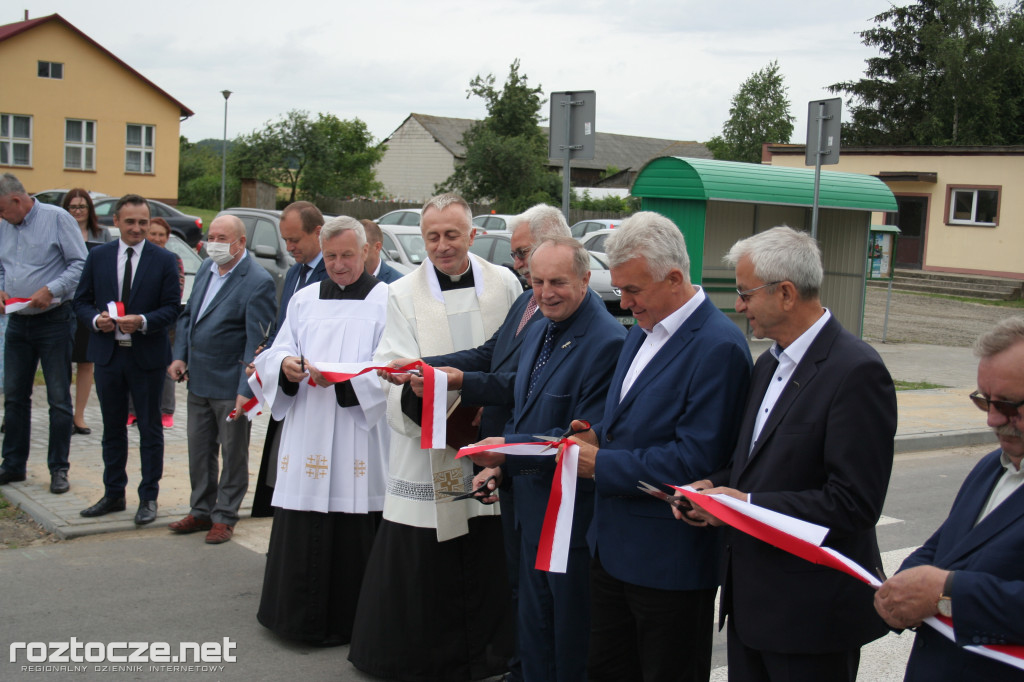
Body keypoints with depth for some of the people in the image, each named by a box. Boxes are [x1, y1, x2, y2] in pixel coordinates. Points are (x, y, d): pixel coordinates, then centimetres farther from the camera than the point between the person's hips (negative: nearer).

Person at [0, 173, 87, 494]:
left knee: (59, 399, 0)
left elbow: (80, 265, -11)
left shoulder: (57, 218, -8)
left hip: (54, 320, -6)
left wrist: (50, 290, -21)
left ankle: (58, 469, 7)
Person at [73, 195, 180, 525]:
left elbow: (172, 308, -5)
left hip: (147, 356, -3)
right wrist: (96, 319, -14)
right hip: (107, 354, 3)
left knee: (150, 429, 5)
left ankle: (149, 498, 14)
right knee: (112, 428, 14)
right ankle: (113, 494, 25)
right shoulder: (98, 256, 5)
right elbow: (82, 301, 7)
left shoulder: (164, 260, -3)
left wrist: (143, 321, -22)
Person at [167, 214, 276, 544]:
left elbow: (256, 341, -19)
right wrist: (180, 356, 6)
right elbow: (188, 314, 19)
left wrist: (246, 390, -23)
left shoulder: (258, 282, -16)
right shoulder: (206, 268, 8)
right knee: (199, 450, 17)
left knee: (233, 453, 8)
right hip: (198, 381, 8)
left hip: (230, 385, -7)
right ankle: (201, 511, 32)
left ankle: (224, 517, 21)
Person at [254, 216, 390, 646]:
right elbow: (273, 356, 11)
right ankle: (300, 616, 19)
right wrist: (286, 365, -11)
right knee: (300, 530, 5)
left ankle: (343, 621, 13)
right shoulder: (304, 300, 16)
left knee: (351, 531, -1)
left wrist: (343, 378, -21)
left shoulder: (385, 300, 1)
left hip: (358, 439, -4)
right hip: (305, 438, 4)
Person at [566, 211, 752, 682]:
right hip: (613, 548, 9)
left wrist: (603, 464, -18)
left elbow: (695, 459, -23)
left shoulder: (719, 347, -20)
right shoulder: (643, 330, 10)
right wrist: (599, 435, 0)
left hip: (670, 562, -9)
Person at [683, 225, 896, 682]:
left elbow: (854, 503, -22)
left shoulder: (857, 372, -18)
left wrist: (748, 505, -20)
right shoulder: (770, 362, 11)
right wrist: (717, 487, 0)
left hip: (813, 609, -8)